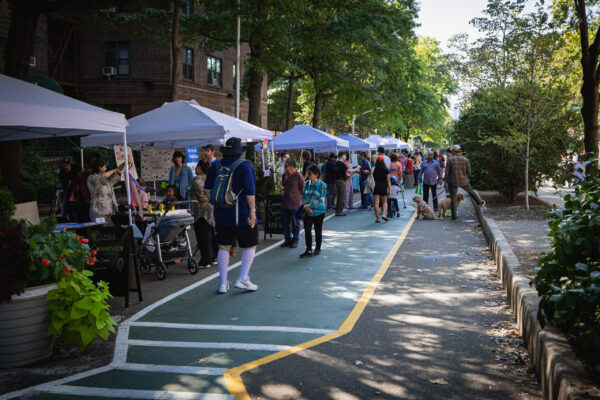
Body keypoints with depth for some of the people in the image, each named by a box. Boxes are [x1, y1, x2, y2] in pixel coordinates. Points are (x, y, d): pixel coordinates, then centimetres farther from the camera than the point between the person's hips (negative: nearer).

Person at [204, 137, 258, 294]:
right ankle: (243, 279, 2)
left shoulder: (215, 166, 7)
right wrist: (252, 211, -14)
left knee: (224, 247, 10)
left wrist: (213, 211, 18)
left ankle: (223, 283, 11)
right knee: (250, 246, 9)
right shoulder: (245, 166, -8)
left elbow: (207, 190, 11)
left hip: (221, 214, 5)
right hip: (241, 214, -4)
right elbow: (250, 191, -17)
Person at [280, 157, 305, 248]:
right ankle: (288, 239, 23)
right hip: (285, 203, 6)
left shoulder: (298, 176, -11)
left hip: (295, 204, -6)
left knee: (295, 223, 4)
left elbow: (303, 189, -4)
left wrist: (297, 196, 0)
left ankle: (295, 241, 16)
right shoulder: (285, 175, 9)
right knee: (285, 222, 10)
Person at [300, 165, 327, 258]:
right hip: (307, 212, 3)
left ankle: (318, 248, 27)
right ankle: (309, 251, -1)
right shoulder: (307, 183, 5)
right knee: (307, 230, -5)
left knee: (318, 231, 10)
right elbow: (303, 196, 6)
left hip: (318, 212, -3)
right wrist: (305, 206, -11)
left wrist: (310, 206, -17)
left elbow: (321, 200, -14)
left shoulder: (322, 185, -9)